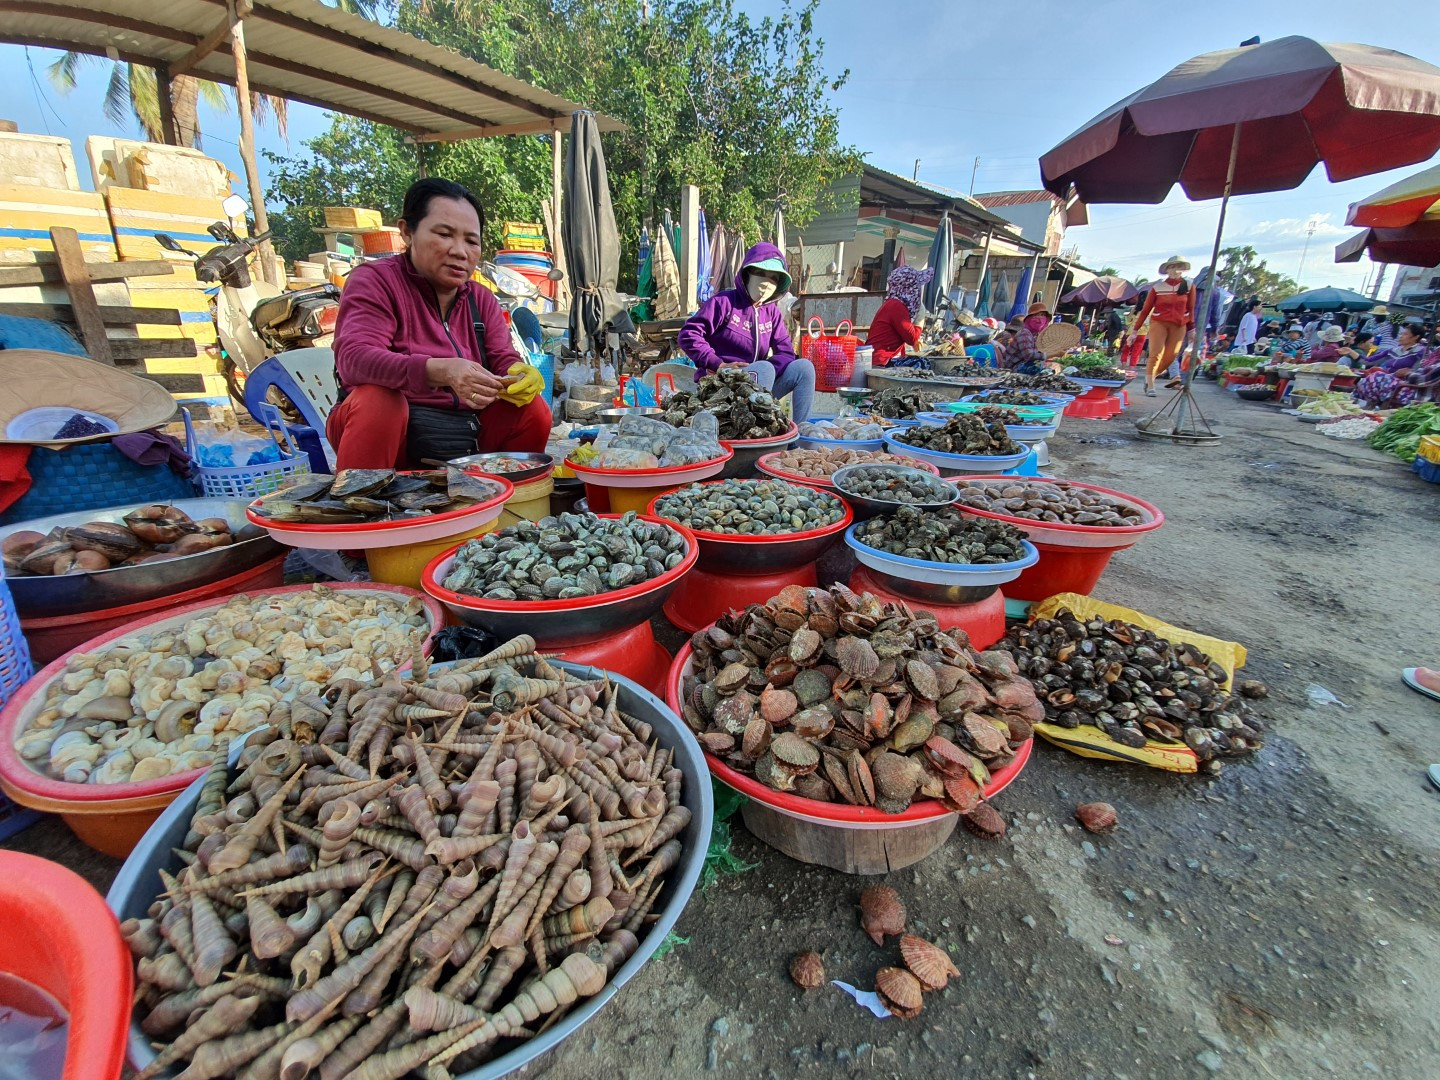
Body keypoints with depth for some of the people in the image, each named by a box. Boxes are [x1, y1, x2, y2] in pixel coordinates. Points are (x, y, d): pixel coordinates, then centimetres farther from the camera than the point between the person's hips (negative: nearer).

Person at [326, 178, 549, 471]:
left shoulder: (481, 299, 13)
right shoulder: (374, 280, -4)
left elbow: (504, 358, 4)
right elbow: (353, 358, -20)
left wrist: (521, 375, -24)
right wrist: (441, 372, -38)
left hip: (468, 441, 5)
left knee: (534, 409, -13)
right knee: (377, 400, -33)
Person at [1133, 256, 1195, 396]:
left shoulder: (1188, 286, 4)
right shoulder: (1158, 287, -1)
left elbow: (1191, 309, 8)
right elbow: (1146, 309, 2)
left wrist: (1192, 329, 7)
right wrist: (1136, 329, 0)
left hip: (1179, 326, 2)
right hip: (1158, 323, -2)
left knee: (1170, 357, -3)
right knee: (1156, 355, -15)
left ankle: (1150, 378, 17)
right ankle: (1150, 386, -9)